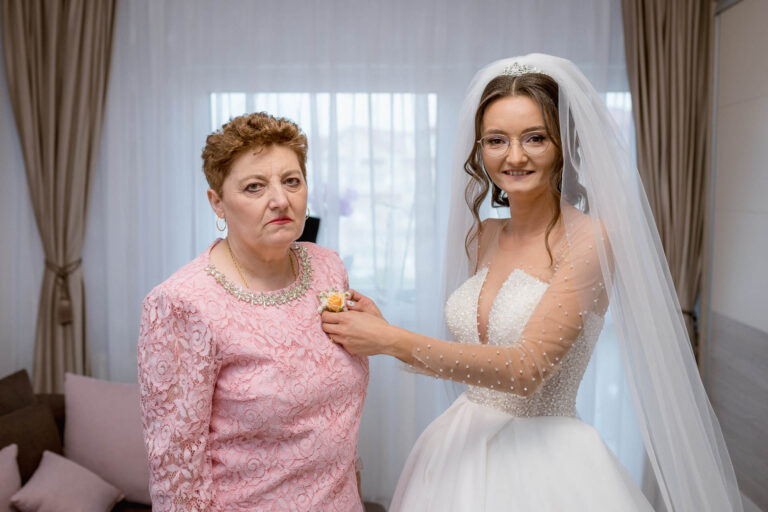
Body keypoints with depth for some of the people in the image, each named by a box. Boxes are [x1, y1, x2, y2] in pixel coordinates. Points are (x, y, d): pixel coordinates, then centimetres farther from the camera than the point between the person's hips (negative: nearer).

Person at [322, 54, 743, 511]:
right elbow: (470, 351, 6)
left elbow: (527, 368, -23)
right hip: (465, 449, 6)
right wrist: (381, 330, -7)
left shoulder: (590, 238, -17)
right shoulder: (483, 236, 2)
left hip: (543, 460, -6)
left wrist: (391, 341, -22)